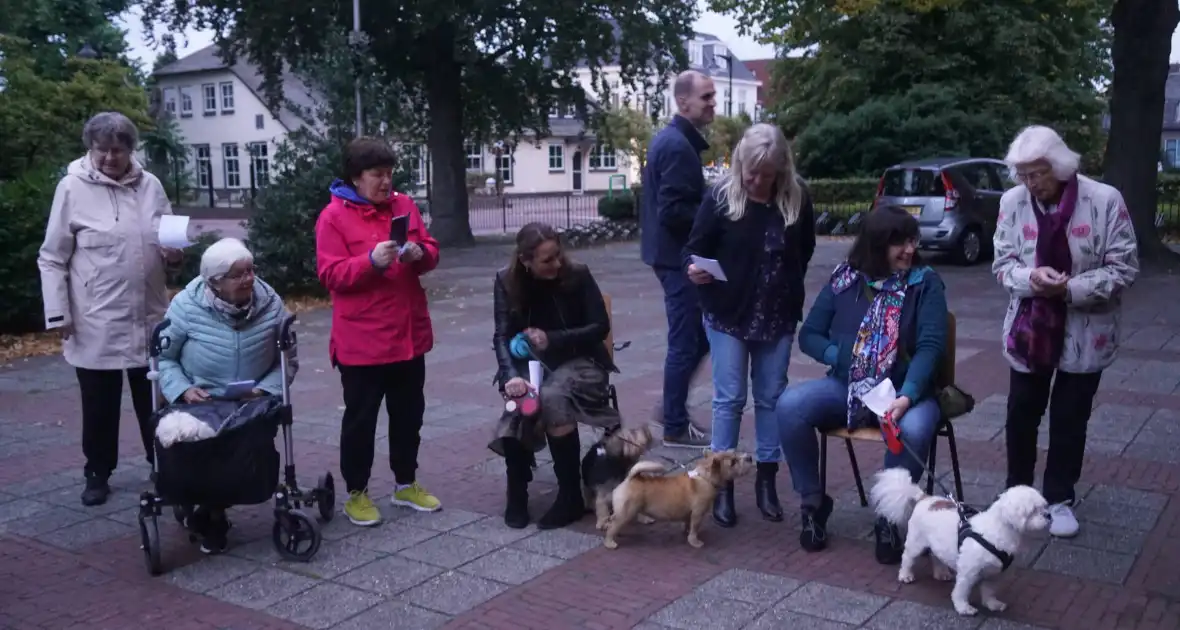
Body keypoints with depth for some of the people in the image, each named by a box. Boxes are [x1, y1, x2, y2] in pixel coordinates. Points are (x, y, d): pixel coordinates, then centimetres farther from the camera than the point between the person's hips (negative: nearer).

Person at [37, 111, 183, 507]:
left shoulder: (150, 185, 3)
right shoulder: (72, 188, -6)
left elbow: (168, 241, 15)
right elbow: (52, 259, -3)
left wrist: (174, 252, -9)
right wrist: (57, 313, -8)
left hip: (149, 318, 3)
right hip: (95, 324, -3)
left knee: (155, 401, 14)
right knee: (100, 405, 10)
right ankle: (98, 474, 26)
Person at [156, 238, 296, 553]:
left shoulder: (271, 304, -6)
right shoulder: (186, 306, -10)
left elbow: (288, 361, 1)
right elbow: (163, 357, -1)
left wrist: (266, 389, -14)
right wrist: (182, 390, -16)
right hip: (199, 406, -1)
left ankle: (211, 514, 4)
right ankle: (212, 515, 4)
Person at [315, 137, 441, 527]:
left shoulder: (404, 205, 8)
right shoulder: (334, 216, -8)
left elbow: (431, 253, 12)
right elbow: (331, 275, -13)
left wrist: (419, 253, -11)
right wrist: (371, 260, -26)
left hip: (409, 335, 6)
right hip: (362, 341, -5)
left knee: (409, 414, 15)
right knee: (360, 419, 6)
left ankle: (406, 484, 30)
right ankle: (356, 493, 19)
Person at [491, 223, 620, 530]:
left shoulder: (578, 275, -12)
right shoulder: (507, 281, -7)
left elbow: (600, 327, -8)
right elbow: (502, 336, -11)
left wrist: (552, 339, -21)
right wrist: (512, 375, -30)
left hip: (579, 361, -2)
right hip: (532, 365, 2)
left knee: (553, 397, -35)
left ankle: (571, 495, -22)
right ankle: (516, 494, -7)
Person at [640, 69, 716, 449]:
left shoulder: (670, 139, 14)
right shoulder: (679, 146, -19)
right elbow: (673, 210, -25)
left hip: (674, 252, 10)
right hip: (679, 256, -10)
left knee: (696, 335, 18)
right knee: (686, 342, -1)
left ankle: (674, 411, 26)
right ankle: (675, 428, 10)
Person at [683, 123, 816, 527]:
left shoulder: (797, 199, -4)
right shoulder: (720, 197, -11)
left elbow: (805, 251, 11)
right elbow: (694, 248, -6)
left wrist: (788, 286, 5)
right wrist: (695, 269, -27)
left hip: (778, 317, 3)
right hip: (728, 315, -2)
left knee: (771, 398, 10)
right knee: (729, 400, 1)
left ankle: (766, 479, 23)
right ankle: (722, 482, 12)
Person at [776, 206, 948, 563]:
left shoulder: (925, 283, -2)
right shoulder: (845, 279, 4)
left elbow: (931, 345, -14)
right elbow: (809, 335, 7)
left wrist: (907, 396, -29)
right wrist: (841, 356, -13)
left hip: (904, 391, -2)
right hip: (846, 386, 2)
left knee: (914, 430, -36)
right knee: (789, 405, -25)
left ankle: (889, 519, -10)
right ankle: (813, 503, -5)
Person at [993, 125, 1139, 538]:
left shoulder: (1105, 200, -15)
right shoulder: (1012, 202, -6)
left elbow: (1124, 267, -11)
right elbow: (1002, 263, -1)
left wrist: (1072, 288, -25)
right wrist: (1030, 278, -24)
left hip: (1084, 333, -2)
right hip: (1030, 328, 2)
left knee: (1069, 419, 9)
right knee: (1021, 414, 11)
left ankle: (1059, 499, 26)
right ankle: (1017, 491, 31)